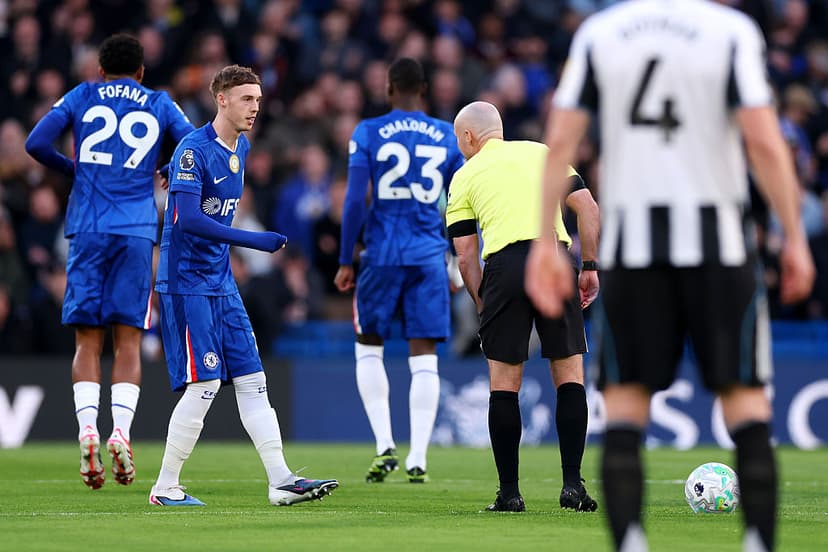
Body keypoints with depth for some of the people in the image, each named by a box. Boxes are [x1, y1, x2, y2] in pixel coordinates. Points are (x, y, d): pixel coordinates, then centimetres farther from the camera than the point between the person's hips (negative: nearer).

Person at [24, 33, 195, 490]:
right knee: (128, 341, 2)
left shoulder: (82, 96, 11)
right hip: (137, 230, 0)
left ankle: (87, 431, -16)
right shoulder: (159, 105, 12)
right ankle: (120, 431, -16)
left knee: (87, 341, 2)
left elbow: (36, 143, 2)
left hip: (87, 230, 0)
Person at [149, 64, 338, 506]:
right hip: (186, 282, -8)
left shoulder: (241, 147, 11)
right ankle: (165, 488, 1)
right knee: (204, 384, -10)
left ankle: (280, 482, 3)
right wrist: (255, 241, -25)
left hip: (221, 283, 8)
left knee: (252, 379, 3)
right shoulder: (194, 149, -15)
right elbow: (188, 219, -24)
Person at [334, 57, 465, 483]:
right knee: (423, 356, 3)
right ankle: (418, 458, -2)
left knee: (368, 347, 13)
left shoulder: (368, 134, -3)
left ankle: (384, 445, 1)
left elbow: (354, 200, -7)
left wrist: (346, 261, 0)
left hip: (382, 255, -2)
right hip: (429, 257, 2)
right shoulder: (448, 137, 6)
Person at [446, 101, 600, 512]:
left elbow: (466, 256, 10)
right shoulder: (543, 153, 19)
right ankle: (572, 484, -2)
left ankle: (509, 493, 4)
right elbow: (587, 207, 8)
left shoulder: (464, 177, 15)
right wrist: (590, 267, 11)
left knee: (504, 384, 6)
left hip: (504, 267, -1)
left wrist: (482, 305, 18)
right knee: (570, 375, 8)